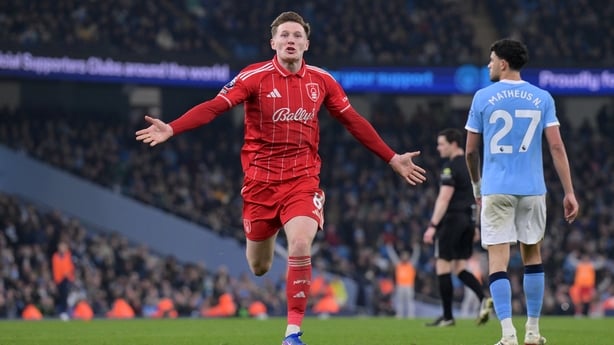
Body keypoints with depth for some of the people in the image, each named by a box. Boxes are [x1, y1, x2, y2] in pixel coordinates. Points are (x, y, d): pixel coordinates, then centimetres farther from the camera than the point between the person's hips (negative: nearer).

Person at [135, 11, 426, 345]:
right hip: (261, 177, -1)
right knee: (258, 267, 8)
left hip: (303, 177, 1)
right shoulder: (255, 77, -8)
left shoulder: (321, 80, 2)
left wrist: (392, 159, 13)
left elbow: (354, 122, 12)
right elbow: (213, 107, -18)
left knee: (300, 248, -24)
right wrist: (171, 129, -32)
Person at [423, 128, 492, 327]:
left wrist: (433, 226, -21)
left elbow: (444, 199, -19)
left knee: (443, 267, 0)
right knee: (459, 269, 12)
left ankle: (447, 317, 1)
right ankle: (484, 299, -9)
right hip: (468, 220, 8)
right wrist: (476, 225, 23)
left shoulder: (451, 167, -12)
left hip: (452, 219, -8)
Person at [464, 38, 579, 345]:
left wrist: (477, 186, 21)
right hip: (532, 189, 2)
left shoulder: (483, 98, 0)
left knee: (498, 259, -4)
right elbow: (556, 147, -2)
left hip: (496, 190, -2)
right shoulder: (542, 98, 4)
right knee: (532, 254, 16)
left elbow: (470, 151, 5)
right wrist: (569, 192, 0)